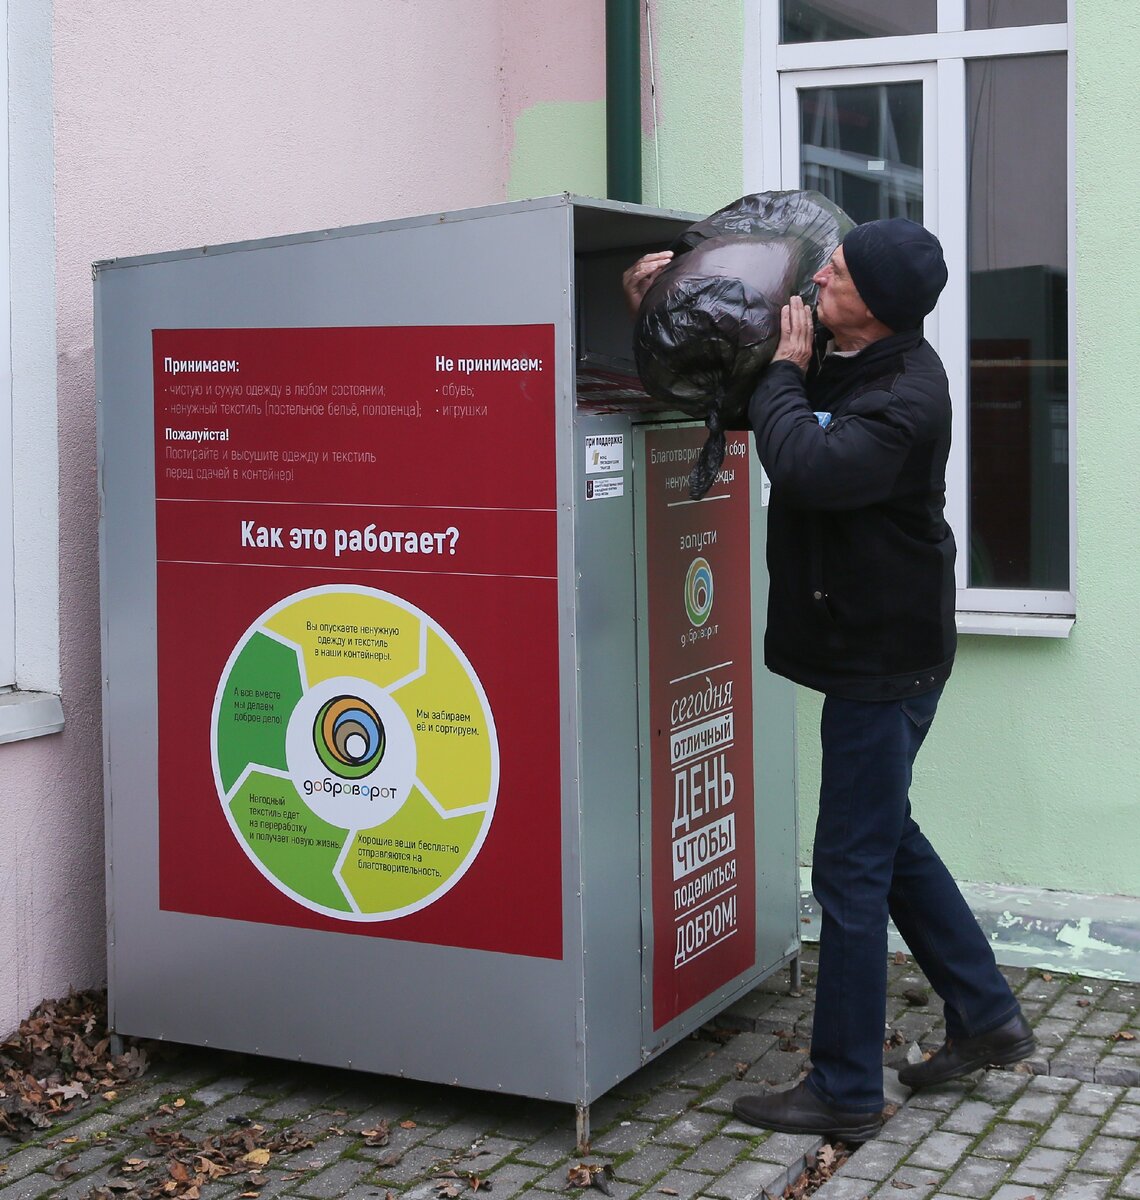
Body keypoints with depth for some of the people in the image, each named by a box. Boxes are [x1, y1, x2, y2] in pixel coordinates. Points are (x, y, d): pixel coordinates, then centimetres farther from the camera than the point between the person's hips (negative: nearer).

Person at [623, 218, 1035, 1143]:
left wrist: (783, 374, -22)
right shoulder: (826, 355, 4)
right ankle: (988, 1018, 34)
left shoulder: (906, 392, -23)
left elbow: (808, 467, -37)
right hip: (864, 641, 10)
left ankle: (845, 1094, 8)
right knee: (887, 835, 21)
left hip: (884, 654, -10)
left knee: (852, 867, -3)